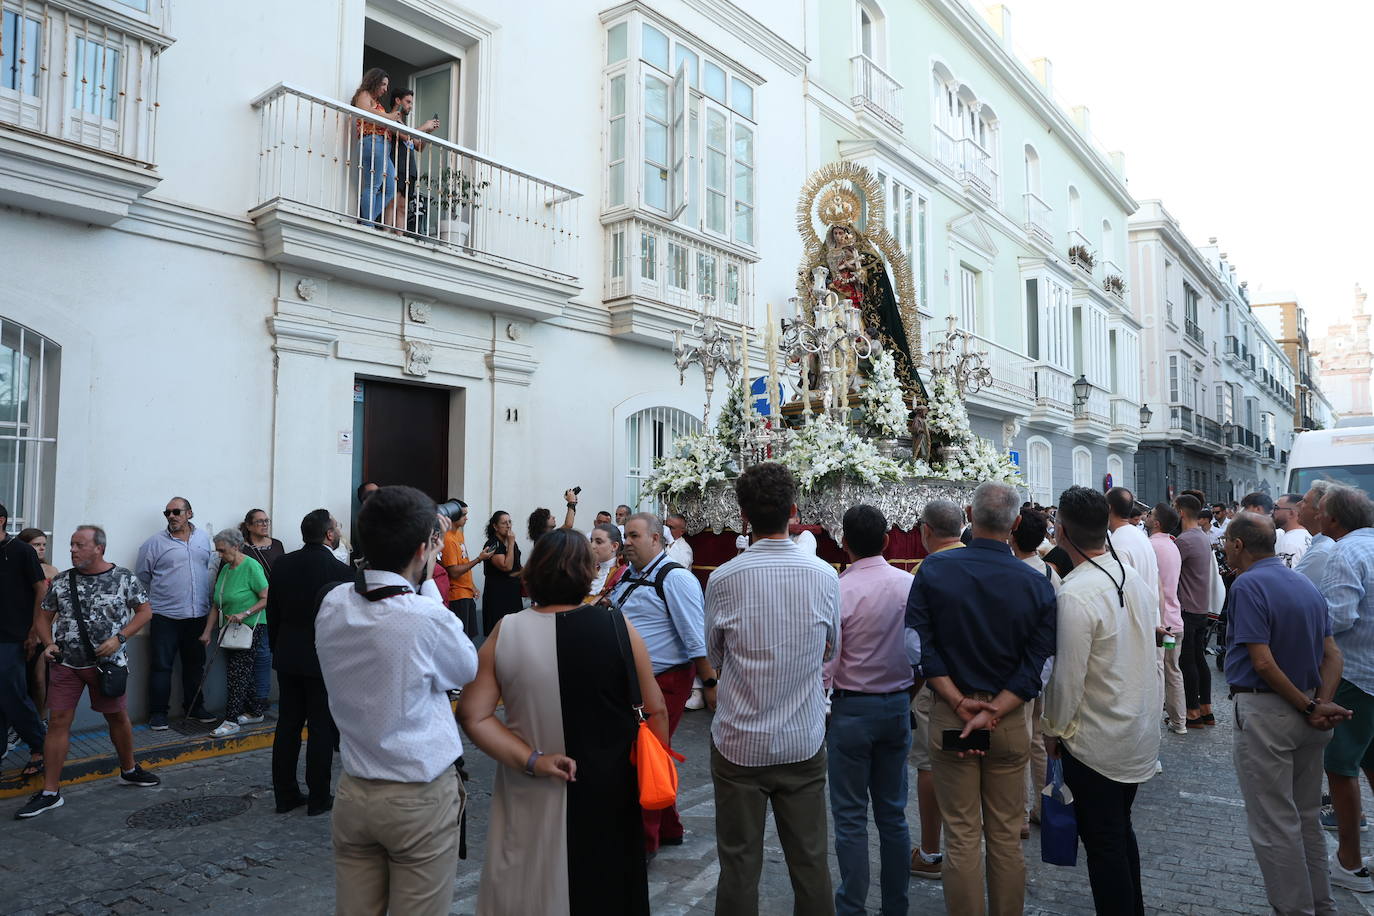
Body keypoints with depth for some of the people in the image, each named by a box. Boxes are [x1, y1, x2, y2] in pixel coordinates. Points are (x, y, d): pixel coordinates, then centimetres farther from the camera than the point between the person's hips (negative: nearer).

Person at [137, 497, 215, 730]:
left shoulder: (204, 540, 8)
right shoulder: (155, 543, -3)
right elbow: (141, 575, 4)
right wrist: (160, 595, 9)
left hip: (198, 615, 4)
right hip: (165, 615, -3)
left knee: (195, 664, 13)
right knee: (161, 666, 0)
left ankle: (195, 708, 24)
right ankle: (158, 713, 10)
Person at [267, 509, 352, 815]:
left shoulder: (283, 564, 1)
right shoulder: (339, 570, -15)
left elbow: (272, 611, 8)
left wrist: (278, 649, 19)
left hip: (287, 658, 5)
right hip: (324, 660, -5)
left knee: (288, 725, 13)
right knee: (322, 727, 4)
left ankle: (285, 794, 21)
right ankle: (318, 798, 11)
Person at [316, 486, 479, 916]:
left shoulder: (332, 605, -6)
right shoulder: (429, 619, -23)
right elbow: (469, 668, -4)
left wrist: (417, 584, 1)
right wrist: (428, 585, -4)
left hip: (354, 794, 5)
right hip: (421, 800, -5)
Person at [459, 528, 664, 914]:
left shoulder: (505, 632, -9)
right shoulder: (616, 625, -14)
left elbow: (474, 716, -12)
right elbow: (655, 710, -7)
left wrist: (531, 761, -12)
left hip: (530, 797, 2)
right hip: (606, 794, -1)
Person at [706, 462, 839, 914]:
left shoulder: (723, 580, -14)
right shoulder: (825, 576, -8)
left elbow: (715, 659, 2)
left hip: (739, 745, -2)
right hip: (805, 742, 2)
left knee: (739, 865, 11)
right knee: (810, 861, 15)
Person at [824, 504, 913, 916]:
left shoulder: (839, 591, -18)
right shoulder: (910, 584, -5)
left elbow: (826, 664, -15)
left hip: (851, 708, -5)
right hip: (898, 705, 5)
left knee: (851, 817, 7)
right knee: (893, 812, 16)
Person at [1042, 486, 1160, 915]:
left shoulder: (1076, 594, -26)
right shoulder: (1135, 575, -1)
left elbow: (1067, 676, -21)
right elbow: (1146, 645, 10)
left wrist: (1054, 730, -5)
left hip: (1096, 742, -8)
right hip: (1141, 733, 8)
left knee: (1103, 843, 6)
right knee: (1121, 831, 23)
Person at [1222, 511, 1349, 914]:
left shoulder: (1248, 585, -17)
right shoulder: (1306, 585, 9)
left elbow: (1263, 662, -22)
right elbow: (1332, 654, 5)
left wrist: (1310, 708, -13)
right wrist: (1321, 702, -7)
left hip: (1265, 712, -9)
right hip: (1307, 718, 9)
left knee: (1273, 824, 4)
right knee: (1306, 818, 21)